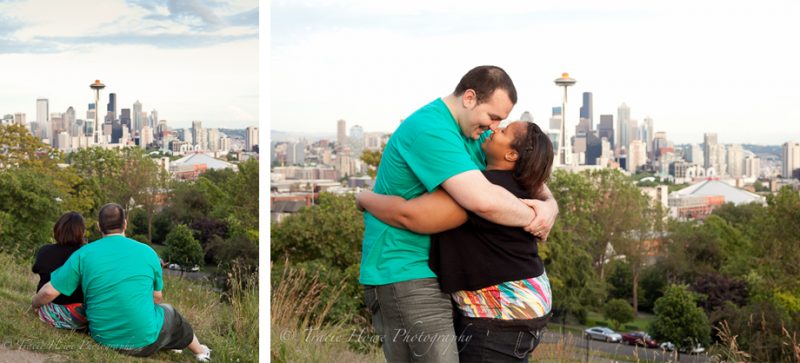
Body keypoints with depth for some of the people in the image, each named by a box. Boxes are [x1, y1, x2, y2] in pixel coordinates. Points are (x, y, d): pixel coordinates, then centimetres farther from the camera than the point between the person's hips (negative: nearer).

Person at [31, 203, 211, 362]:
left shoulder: (83, 254, -7)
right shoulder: (147, 252, -5)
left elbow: (49, 292, -9)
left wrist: (34, 304, 12)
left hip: (103, 339, 2)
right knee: (168, 312, 32)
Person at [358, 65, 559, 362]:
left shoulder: (474, 133, 12)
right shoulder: (431, 129, -20)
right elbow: (484, 200, -32)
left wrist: (549, 204, -7)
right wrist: (533, 218, -15)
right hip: (404, 275, -10)